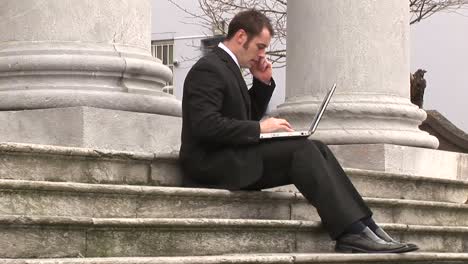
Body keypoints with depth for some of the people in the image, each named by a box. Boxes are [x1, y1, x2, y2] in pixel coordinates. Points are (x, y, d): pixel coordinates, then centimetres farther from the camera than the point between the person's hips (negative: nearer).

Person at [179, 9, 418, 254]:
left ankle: (363, 226, -13)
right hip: (213, 162, -10)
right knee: (301, 148, -22)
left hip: (233, 156, 10)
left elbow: (248, 118, 24)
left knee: (316, 149, -4)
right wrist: (259, 128, -19)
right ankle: (350, 232, -26)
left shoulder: (226, 67, 19)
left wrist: (263, 83, 10)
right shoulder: (208, 69, -12)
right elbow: (205, 125, -23)